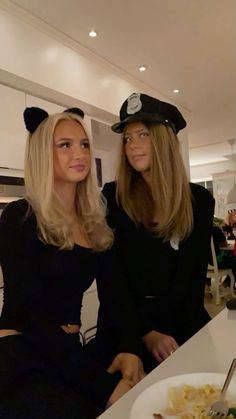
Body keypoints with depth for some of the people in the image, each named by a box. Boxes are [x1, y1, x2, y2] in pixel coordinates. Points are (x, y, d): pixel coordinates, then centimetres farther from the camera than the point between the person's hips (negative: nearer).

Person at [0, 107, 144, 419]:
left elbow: (114, 294, 3)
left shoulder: (95, 225, 6)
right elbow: (33, 316, -18)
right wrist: (106, 384, -23)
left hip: (70, 354, 5)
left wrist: (129, 348, -15)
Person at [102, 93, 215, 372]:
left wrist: (178, 334, -9)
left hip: (186, 321, 2)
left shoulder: (200, 200, -2)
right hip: (129, 324, -2)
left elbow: (195, 273, 0)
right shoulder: (113, 196, -6)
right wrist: (147, 333, -12)